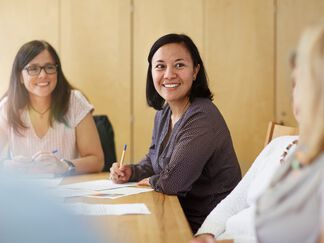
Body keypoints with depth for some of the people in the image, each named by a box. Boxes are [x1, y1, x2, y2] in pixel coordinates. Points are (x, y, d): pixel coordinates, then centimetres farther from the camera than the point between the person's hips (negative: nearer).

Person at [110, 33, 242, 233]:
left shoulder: (202, 119, -23)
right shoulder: (163, 113, 6)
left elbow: (171, 181, -25)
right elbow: (154, 161, 20)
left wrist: (148, 181, -4)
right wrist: (131, 172, 0)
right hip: (182, 214, 7)